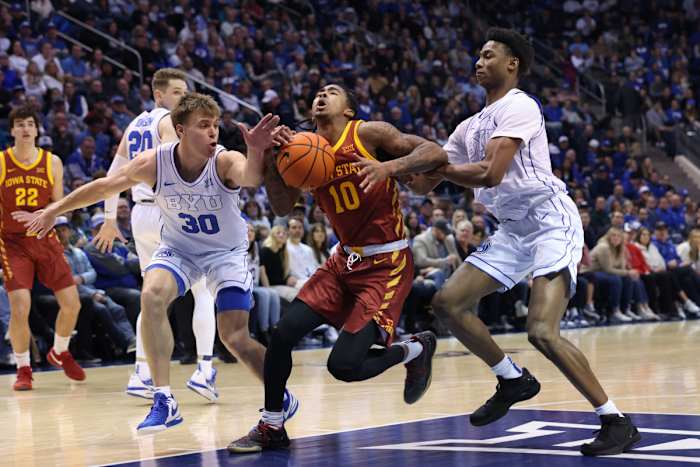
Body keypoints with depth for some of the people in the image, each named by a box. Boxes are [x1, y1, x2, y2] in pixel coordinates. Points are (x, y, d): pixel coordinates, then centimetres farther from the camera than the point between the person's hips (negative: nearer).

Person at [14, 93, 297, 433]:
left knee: (235, 338, -11)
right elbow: (104, 186, -6)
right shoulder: (153, 163, -21)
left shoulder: (225, 162, -29)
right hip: (178, 248, 2)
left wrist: (256, 152, -77)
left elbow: (252, 177, -54)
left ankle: (281, 398, 17)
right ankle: (164, 401, -22)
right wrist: (53, 211, 3)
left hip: (226, 252, -2)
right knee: (152, 295, -27)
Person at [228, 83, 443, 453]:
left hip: (386, 264, -6)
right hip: (345, 259, 6)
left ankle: (416, 350, 13)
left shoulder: (369, 133, -9)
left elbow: (432, 152, -12)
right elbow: (283, 208, 0)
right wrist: (269, 159, -15)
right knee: (283, 333, -8)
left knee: (343, 365, -15)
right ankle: (271, 427, 9)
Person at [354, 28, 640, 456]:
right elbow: (423, 184, 19)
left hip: (552, 222, -9)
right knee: (449, 302, 5)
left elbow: (490, 174, -23)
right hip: (513, 230, 9)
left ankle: (617, 423, -11)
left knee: (543, 332, -22)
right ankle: (513, 380, 21)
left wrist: (438, 166, -11)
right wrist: (392, 167, 1)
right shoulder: (471, 127, 17)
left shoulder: (518, 106, -11)